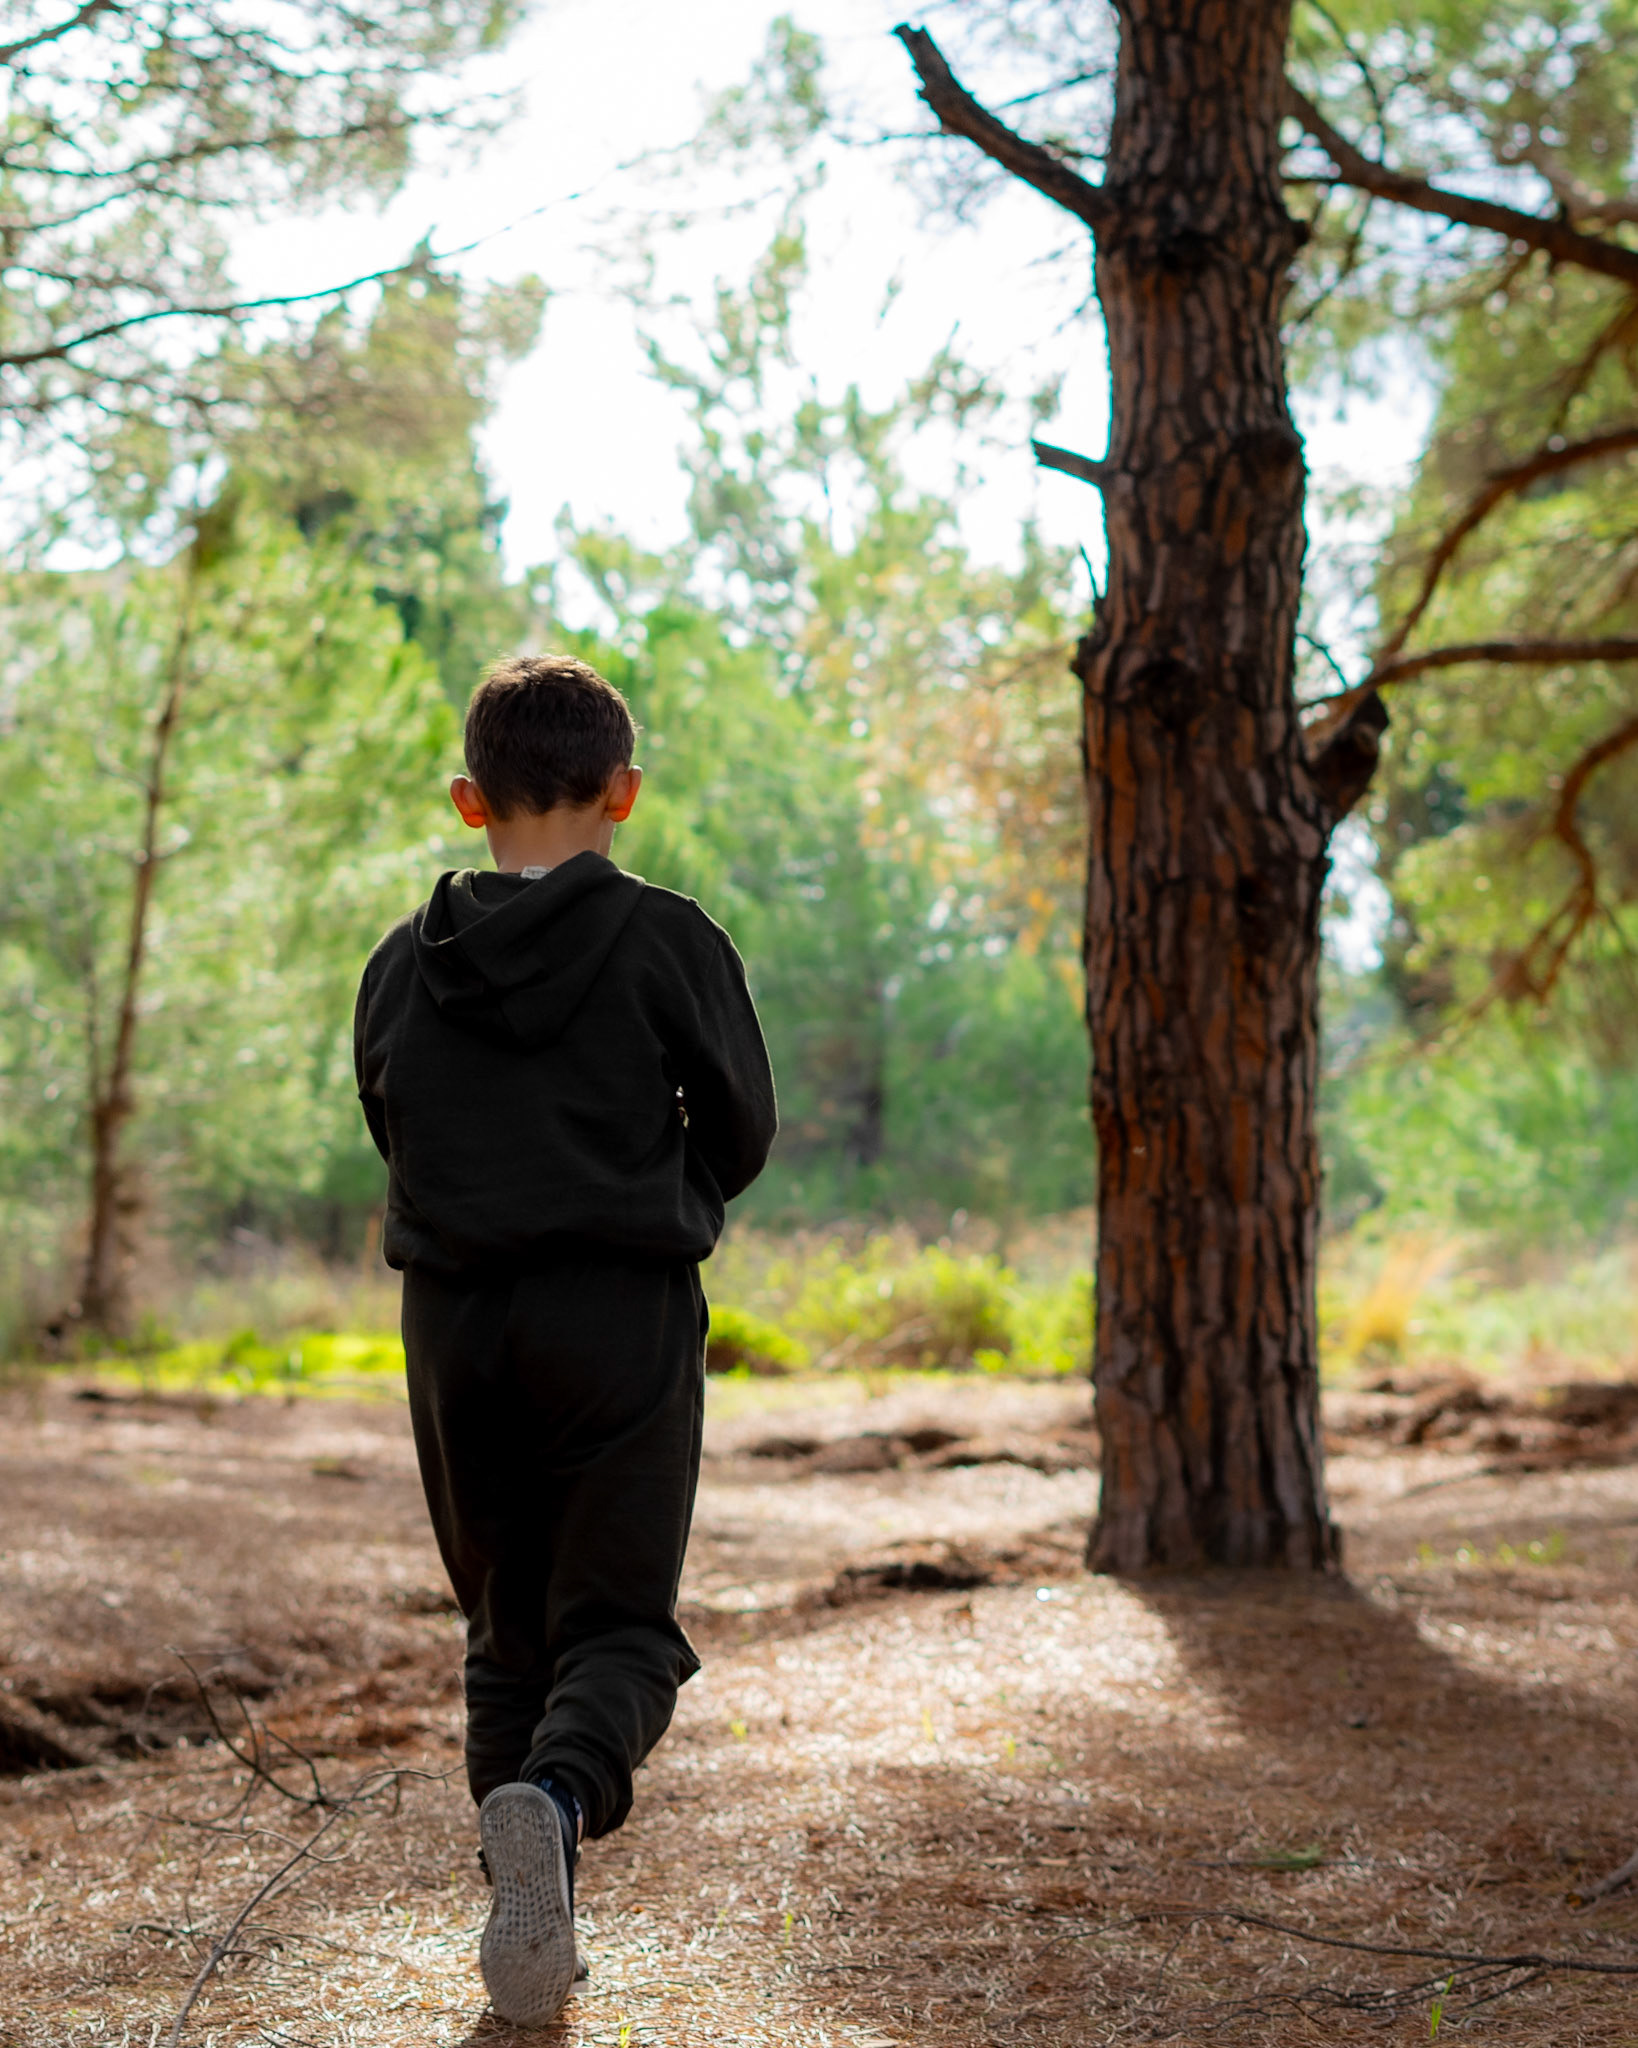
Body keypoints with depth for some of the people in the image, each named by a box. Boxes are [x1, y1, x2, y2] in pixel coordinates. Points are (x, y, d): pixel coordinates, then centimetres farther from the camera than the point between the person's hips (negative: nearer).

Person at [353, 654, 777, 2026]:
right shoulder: (670, 942, -6)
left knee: (505, 1631, 14)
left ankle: (534, 1942, 11)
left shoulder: (402, 967, 3)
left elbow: (393, 1135, 11)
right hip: (626, 1320, -3)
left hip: (455, 1325, 3)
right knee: (620, 1624, 0)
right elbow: (741, 1132, 1)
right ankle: (557, 1798, -31)